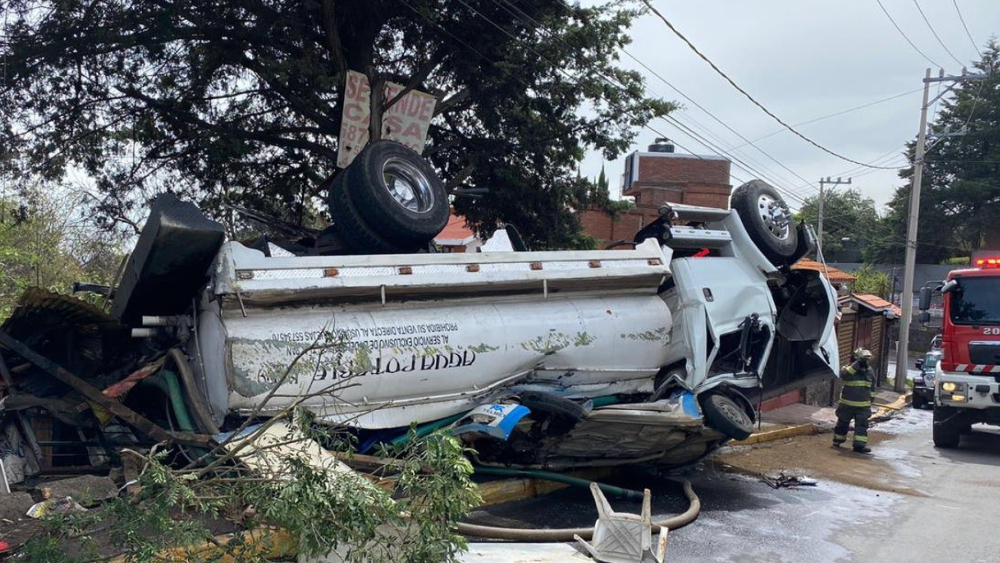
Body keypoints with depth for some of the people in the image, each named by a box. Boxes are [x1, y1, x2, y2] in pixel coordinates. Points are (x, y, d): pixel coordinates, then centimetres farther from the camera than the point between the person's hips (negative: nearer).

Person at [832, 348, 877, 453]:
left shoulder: (870, 371, 4)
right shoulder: (849, 368, -11)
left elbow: (872, 386, 16)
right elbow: (843, 374, -35)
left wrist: (871, 399, 17)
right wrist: (857, 364, -36)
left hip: (863, 405, 4)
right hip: (847, 404, -4)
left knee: (862, 424, -2)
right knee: (843, 423, 8)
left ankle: (860, 445, 1)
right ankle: (838, 440, 25)